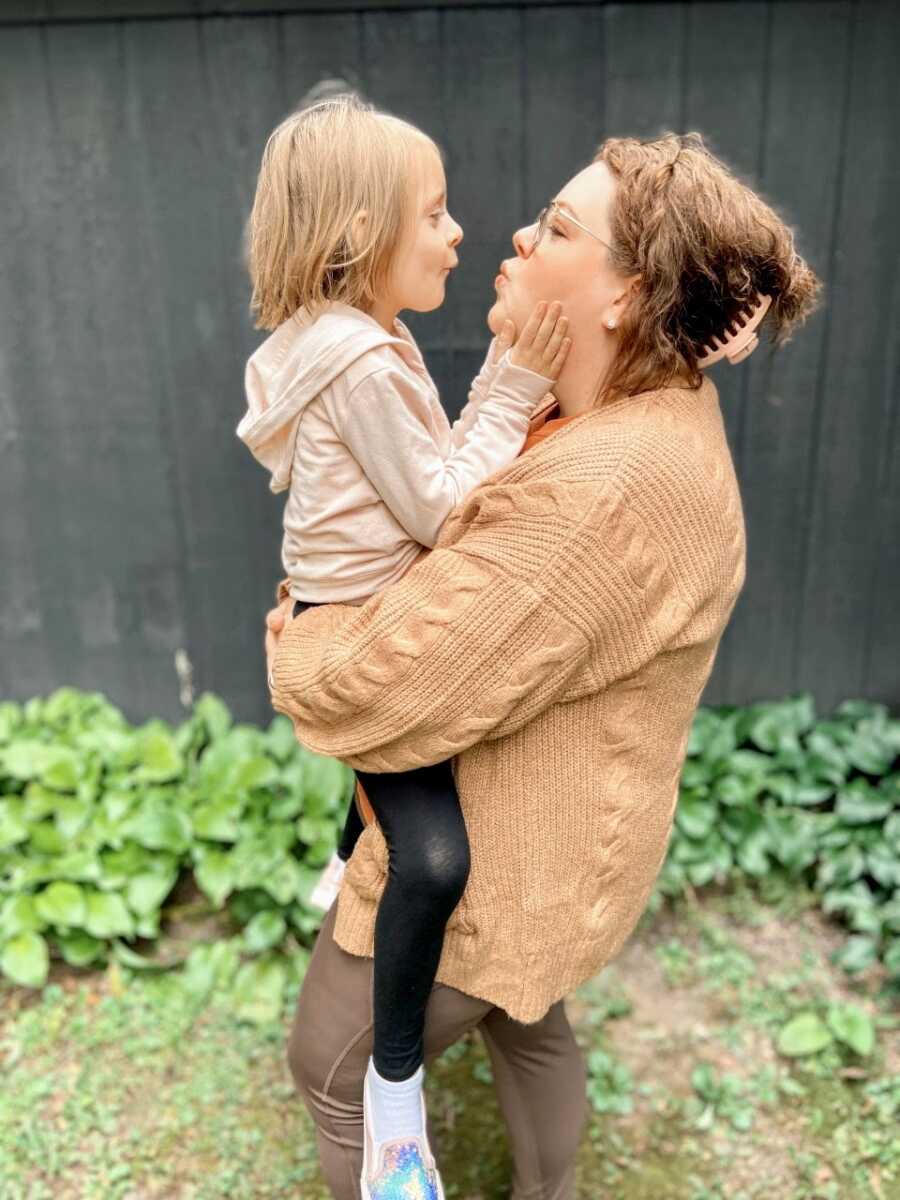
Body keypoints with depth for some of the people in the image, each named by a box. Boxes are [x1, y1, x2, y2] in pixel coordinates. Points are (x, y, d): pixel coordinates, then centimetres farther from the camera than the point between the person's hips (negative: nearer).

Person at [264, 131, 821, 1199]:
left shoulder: (607, 488, -35)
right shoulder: (647, 416, -1)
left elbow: (378, 688, -32)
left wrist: (292, 640, -10)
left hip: (487, 862, -9)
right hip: (535, 839, 9)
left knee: (337, 1071, 14)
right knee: (524, 1022, 31)